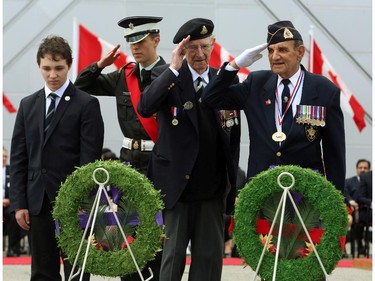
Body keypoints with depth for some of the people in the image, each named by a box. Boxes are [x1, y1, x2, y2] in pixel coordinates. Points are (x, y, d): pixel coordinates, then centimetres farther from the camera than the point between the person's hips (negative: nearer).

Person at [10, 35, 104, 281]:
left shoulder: (87, 104, -2)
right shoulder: (28, 105, 12)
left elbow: (90, 157, -7)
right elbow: (18, 157, 11)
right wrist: (19, 202, 3)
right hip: (37, 202, 5)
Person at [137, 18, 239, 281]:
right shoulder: (165, 75, -2)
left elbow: (231, 134, 10)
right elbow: (145, 108, -22)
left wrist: (233, 182, 6)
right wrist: (174, 68, -23)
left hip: (212, 186, 3)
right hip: (175, 183, -3)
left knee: (211, 255, 7)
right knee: (172, 253, 1)